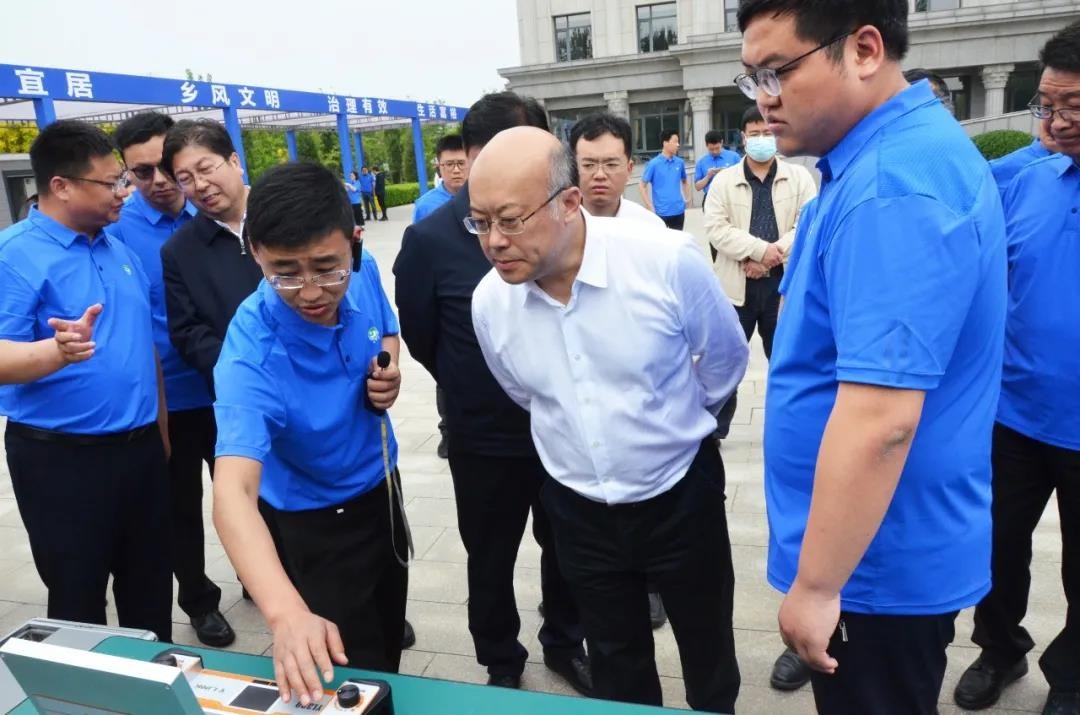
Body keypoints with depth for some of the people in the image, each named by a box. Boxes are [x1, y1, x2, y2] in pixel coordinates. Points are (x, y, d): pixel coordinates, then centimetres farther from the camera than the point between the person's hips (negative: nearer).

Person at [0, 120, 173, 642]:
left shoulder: (121, 250, 8)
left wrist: (160, 429, 14)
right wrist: (59, 350, -41)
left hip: (140, 449, 6)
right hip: (63, 458, -6)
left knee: (151, 589, 18)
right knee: (78, 602, 8)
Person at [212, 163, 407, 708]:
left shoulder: (363, 273, -18)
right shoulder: (251, 354, -34)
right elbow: (233, 490, -45)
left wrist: (389, 370, -18)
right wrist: (286, 613, -61)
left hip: (381, 485, 6)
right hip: (316, 521, -6)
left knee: (390, 635, 28)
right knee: (356, 672, 7)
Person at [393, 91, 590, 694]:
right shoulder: (430, 239, -15)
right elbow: (419, 338, -3)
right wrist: (477, 394, 6)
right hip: (485, 439, -2)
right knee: (491, 562, 17)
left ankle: (565, 644, 47)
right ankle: (502, 666, 43)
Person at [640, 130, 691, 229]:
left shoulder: (679, 162, 5)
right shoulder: (654, 163, -8)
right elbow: (642, 186, -5)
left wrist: (687, 198, 8)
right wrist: (650, 208, -10)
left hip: (678, 211, 5)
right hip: (661, 212, -4)